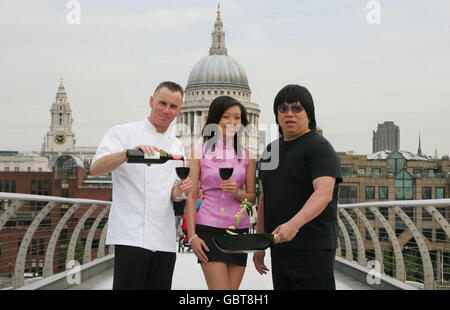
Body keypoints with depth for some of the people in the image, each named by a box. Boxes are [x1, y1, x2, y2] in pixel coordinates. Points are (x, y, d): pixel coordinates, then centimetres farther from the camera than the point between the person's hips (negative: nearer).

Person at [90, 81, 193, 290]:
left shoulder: (176, 145, 19)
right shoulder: (123, 133, 3)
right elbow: (95, 169, -13)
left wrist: (180, 190, -3)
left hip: (164, 239, 6)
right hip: (131, 236, -5)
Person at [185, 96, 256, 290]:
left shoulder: (246, 155, 11)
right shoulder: (199, 152, 3)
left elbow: (252, 197, 13)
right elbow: (191, 196, 1)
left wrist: (237, 192, -10)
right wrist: (192, 236, -6)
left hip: (238, 230, 4)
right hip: (209, 229, -3)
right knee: (220, 290, -11)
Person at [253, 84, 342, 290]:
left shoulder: (320, 148, -8)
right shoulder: (271, 150, 16)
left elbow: (324, 194, -24)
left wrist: (294, 224, -39)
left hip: (313, 250, -7)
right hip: (280, 249, 7)